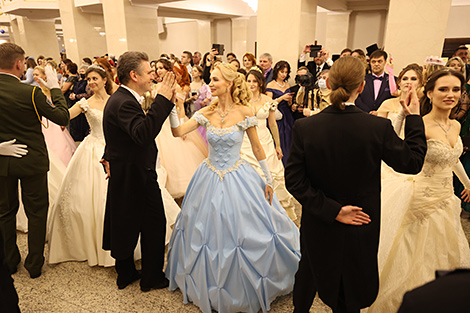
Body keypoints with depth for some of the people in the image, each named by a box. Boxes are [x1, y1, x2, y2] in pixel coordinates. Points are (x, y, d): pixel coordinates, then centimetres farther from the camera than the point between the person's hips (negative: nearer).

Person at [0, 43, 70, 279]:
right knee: (36, 212, 11)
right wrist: (55, 88, -5)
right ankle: (34, 264, 22)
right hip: (32, 161, -4)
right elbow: (63, 118, -14)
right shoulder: (30, 92, -19)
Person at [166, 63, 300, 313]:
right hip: (210, 179, 3)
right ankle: (212, 286, 39)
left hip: (239, 179, -3)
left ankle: (247, 286, 34)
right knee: (208, 233, 13)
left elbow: (257, 147, -3)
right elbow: (178, 132, -8)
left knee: (241, 232, 6)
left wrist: (269, 180, -1)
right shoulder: (206, 113, -1)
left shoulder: (244, 112, -9)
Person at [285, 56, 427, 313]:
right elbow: (413, 163, -4)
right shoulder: (379, 127, -21)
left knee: (310, 272, 29)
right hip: (360, 229, -1)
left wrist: (331, 210, -14)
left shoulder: (304, 127, -19)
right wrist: (414, 118, 5)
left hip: (318, 226, 1)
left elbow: (294, 179, -18)